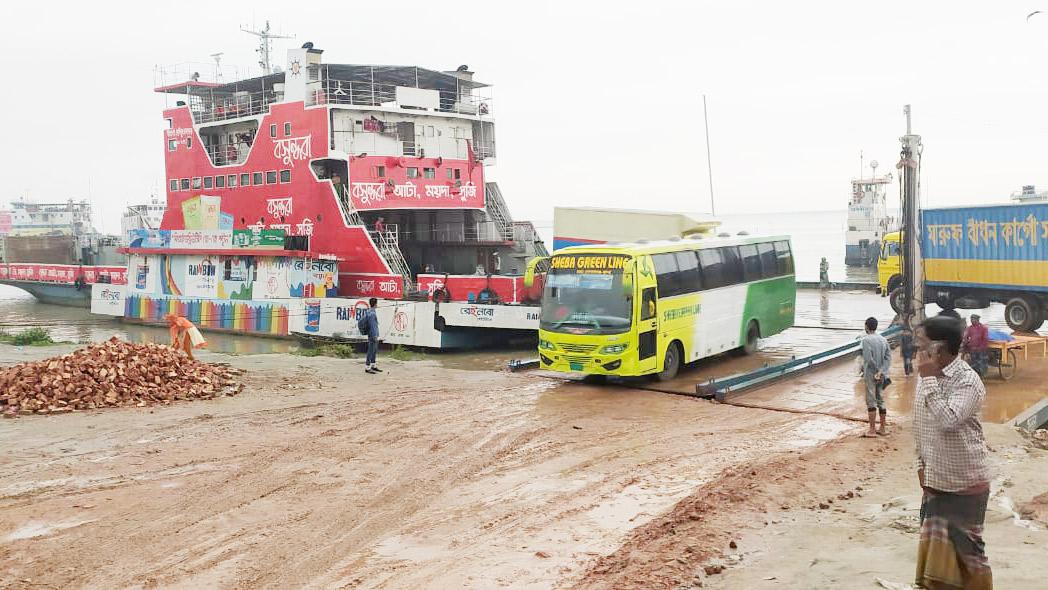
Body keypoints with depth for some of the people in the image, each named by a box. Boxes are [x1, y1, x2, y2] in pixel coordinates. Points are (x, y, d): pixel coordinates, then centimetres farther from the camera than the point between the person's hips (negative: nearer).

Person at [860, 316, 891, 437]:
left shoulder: (866, 339, -12)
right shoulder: (883, 340, 9)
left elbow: (868, 358, -20)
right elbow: (888, 357, 1)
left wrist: (876, 371, -8)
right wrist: (881, 371, -8)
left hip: (870, 374, -7)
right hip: (881, 376, 7)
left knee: (871, 401, -4)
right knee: (881, 401, 13)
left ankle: (872, 430, -3)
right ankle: (883, 428, 19)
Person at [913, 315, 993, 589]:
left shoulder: (968, 381, -20)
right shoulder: (929, 376, 3)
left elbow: (947, 421, -34)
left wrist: (929, 379, -29)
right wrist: (922, 462, 13)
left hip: (965, 481, -7)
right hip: (936, 477, 7)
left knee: (966, 546, 4)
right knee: (936, 543, 16)